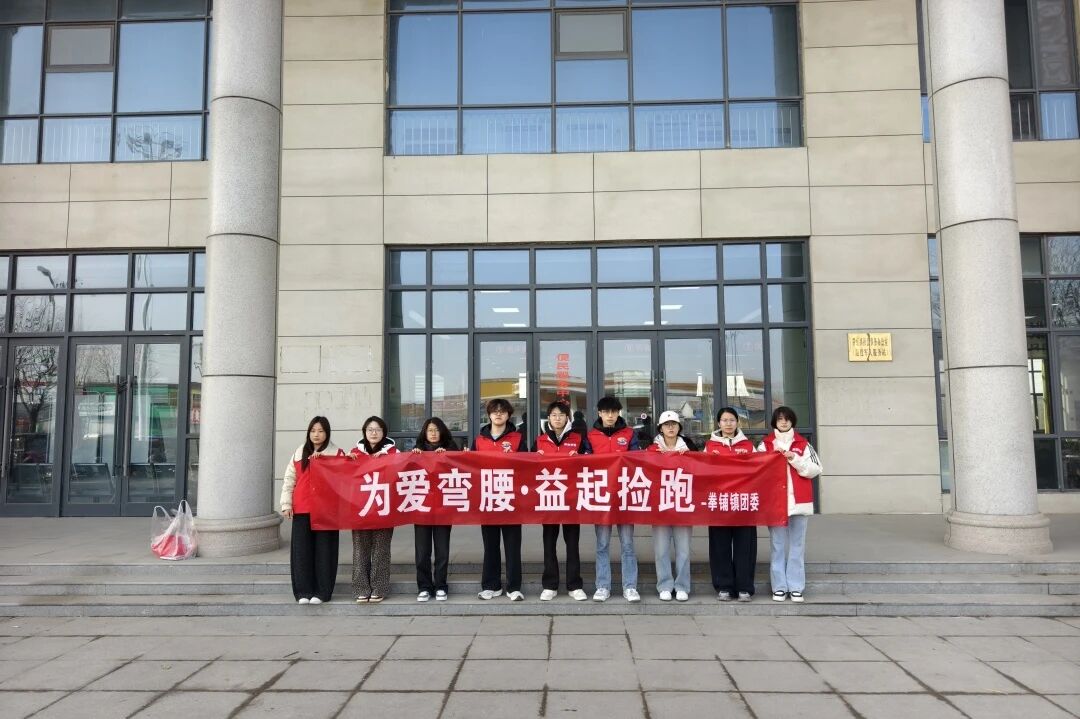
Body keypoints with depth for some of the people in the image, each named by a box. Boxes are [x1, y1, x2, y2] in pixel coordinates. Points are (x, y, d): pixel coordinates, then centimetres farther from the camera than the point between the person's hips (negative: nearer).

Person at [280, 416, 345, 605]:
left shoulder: (336, 454, 2)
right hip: (301, 510, 2)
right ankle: (302, 592, 12)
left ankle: (321, 592, 10)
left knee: (323, 550, 2)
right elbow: (289, 479, 10)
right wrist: (286, 504, 4)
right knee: (301, 550, 4)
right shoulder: (299, 453, 10)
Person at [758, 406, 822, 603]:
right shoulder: (765, 444, 8)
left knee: (797, 546, 3)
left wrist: (794, 459, -10)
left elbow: (815, 469, 1)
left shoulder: (803, 444, 9)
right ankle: (779, 587, 6)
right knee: (778, 546, 1)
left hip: (798, 500, 1)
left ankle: (796, 587, 8)